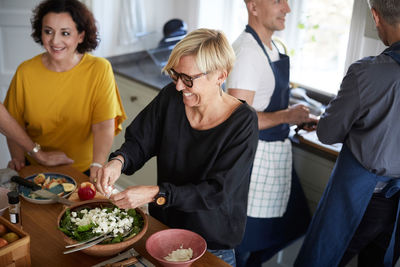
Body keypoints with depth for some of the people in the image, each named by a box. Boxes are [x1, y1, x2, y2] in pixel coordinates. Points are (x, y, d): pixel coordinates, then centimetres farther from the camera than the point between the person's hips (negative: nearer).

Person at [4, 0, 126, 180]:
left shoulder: (99, 69, -9)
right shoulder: (25, 72, -1)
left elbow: (104, 126, -15)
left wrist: (97, 166, -29)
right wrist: (18, 158, -13)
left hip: (83, 170, -2)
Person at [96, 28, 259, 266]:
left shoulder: (243, 122, -23)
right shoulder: (171, 98, -11)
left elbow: (216, 192, -26)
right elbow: (139, 142, -2)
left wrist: (155, 194, -33)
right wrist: (119, 161, -24)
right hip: (164, 225, 4)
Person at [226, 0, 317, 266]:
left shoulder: (270, 47, 9)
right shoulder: (246, 51, -22)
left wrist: (300, 118, 8)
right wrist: (287, 116, -17)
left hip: (276, 154, 10)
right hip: (256, 157, -9)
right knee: (252, 238, 7)